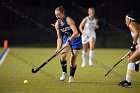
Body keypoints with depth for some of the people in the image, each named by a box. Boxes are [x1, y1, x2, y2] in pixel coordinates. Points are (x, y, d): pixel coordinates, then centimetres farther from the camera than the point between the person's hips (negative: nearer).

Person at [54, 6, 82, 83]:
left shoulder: (68, 20, -25)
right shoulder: (57, 24, -8)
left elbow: (76, 32, -33)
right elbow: (59, 37, -3)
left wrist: (69, 40, -39)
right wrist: (58, 48, -14)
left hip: (75, 39, -4)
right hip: (66, 39, 4)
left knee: (73, 60, -4)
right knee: (63, 55, -19)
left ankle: (71, 76, 16)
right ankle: (64, 73, 1)